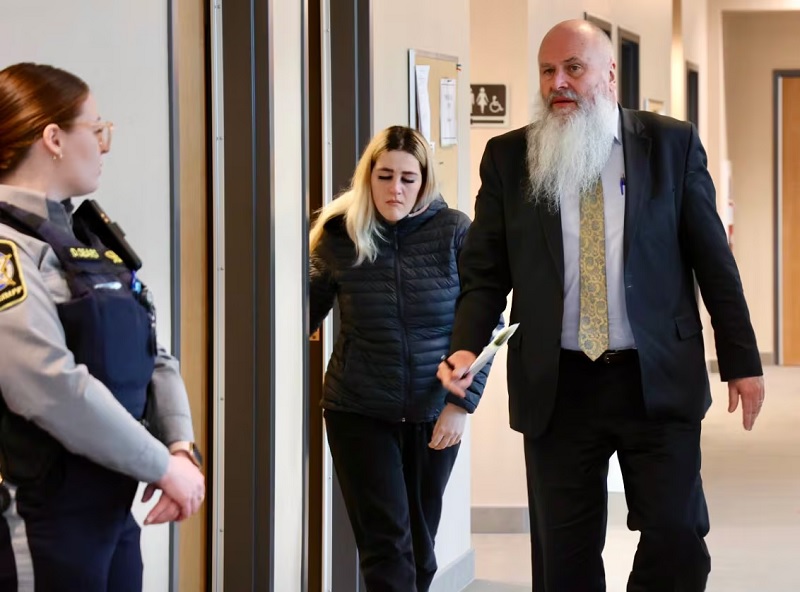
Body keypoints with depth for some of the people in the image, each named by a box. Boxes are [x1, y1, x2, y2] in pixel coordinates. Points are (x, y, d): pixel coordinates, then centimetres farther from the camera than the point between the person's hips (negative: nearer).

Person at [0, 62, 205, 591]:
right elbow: (55, 390, -25)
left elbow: (150, 354, 13)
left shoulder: (85, 236, 15)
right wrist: (163, 466, -17)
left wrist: (181, 445, -4)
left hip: (113, 513, 9)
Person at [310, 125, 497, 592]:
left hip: (435, 415, 1)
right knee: (386, 541, -7)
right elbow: (306, 312, 9)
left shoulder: (455, 231, -5)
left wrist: (463, 401, -9)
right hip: (359, 413, -1)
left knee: (420, 543, 10)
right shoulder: (339, 236, -2)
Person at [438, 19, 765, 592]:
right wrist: (466, 349, -12)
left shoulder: (672, 143, 2)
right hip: (557, 387, 1)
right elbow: (484, 272, 5)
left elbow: (713, 260, 4)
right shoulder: (508, 157, 4)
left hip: (659, 379, -1)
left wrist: (741, 362, 3)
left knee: (677, 541, -4)